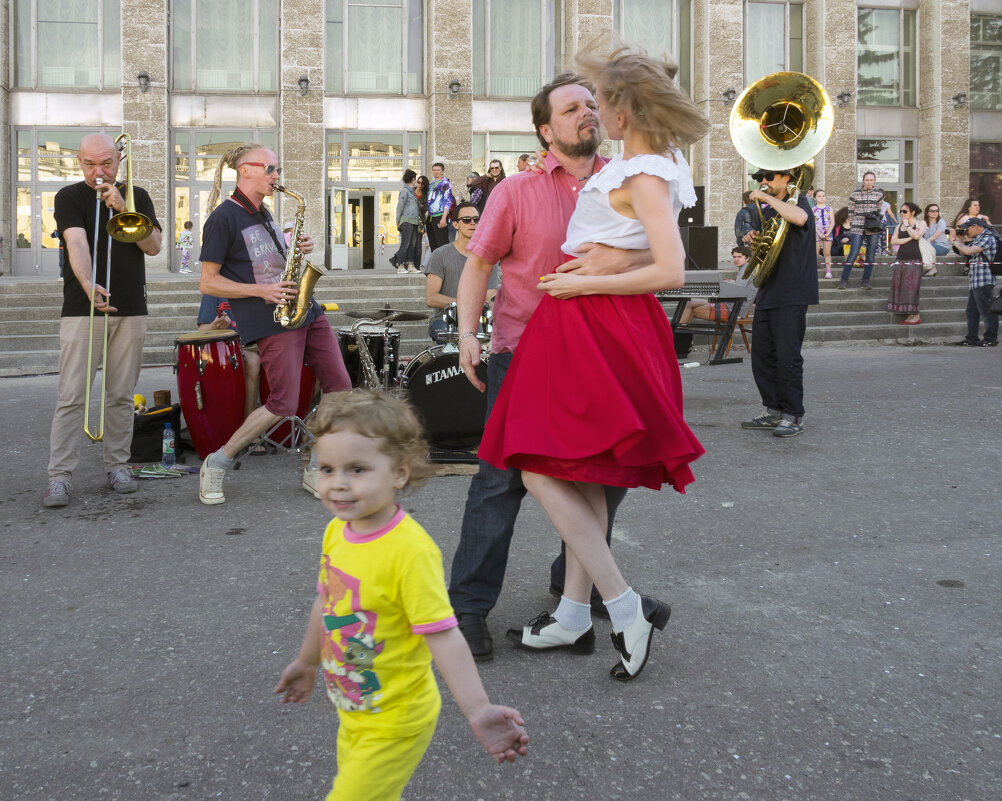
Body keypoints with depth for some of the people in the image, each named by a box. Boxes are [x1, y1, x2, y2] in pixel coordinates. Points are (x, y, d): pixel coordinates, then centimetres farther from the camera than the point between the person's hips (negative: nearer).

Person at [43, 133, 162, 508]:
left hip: (130, 311, 3)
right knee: (71, 396, -7)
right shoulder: (69, 198, 1)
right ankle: (60, 475, -5)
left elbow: (153, 246, -1)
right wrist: (88, 284, -33)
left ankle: (117, 464, 17)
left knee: (121, 395, 6)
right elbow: (77, 243, -16)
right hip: (82, 311, -3)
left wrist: (122, 208, -12)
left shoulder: (136, 197, 11)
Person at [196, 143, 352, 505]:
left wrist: (297, 251, 6)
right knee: (284, 404, -11)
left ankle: (316, 469, 11)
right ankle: (215, 465, 6)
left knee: (339, 386, 1)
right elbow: (208, 282, -9)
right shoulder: (224, 218, -8)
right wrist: (261, 290, -18)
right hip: (269, 320, -8)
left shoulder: (262, 213, 17)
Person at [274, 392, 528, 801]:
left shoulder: (411, 550, -27)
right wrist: (307, 662, 27)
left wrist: (478, 711, -34)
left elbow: (442, 635, -27)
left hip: (394, 724, -8)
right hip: (353, 713, 8)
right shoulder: (336, 531, -3)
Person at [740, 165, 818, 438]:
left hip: (791, 295, -8)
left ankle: (793, 416, 0)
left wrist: (766, 198, -22)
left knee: (788, 356, -8)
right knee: (762, 354, 9)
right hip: (768, 292, 8)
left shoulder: (798, 201, -5)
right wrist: (755, 241, 7)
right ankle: (773, 412, 18)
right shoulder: (768, 211, 18)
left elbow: (800, 218, -31)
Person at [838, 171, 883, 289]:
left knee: (871, 255, 4)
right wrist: (851, 228, 3)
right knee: (853, 254, -8)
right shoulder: (854, 194, 1)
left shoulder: (879, 194, 7)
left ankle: (866, 280, 13)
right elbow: (851, 212, 5)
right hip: (857, 228, -2)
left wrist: (879, 226, 11)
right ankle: (844, 279, -1)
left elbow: (879, 212, 15)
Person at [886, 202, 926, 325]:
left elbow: (917, 235, -15)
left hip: (914, 259, -6)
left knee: (912, 287, -10)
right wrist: (909, 238, -8)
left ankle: (916, 316, -6)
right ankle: (910, 315, 3)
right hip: (901, 259, 6)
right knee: (899, 286, -1)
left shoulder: (921, 223, 5)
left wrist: (907, 225, -3)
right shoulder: (899, 226, 17)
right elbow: (893, 241, 2)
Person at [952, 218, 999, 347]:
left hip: (983, 281, -10)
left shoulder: (988, 238, -14)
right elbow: (964, 250, 22)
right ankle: (972, 338, 19)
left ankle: (991, 339, 0)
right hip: (975, 282, 10)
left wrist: (956, 242, -9)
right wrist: (959, 238, 9)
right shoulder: (978, 238, 17)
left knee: (986, 311, -5)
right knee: (972, 311, 13)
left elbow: (968, 251, -24)